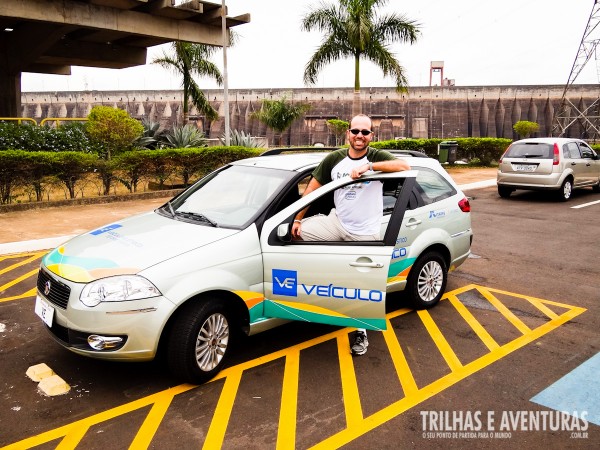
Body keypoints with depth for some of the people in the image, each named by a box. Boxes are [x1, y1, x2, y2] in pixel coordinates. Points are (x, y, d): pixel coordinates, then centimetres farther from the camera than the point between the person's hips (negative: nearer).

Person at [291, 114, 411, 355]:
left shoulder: (377, 156, -7)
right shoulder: (334, 159, 0)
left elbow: (405, 166, -25)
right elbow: (312, 188, 4)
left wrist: (369, 166, -32)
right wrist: (297, 218, -2)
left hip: (365, 233, -2)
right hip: (336, 222, 3)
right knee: (297, 233, -15)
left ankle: (361, 332, 26)